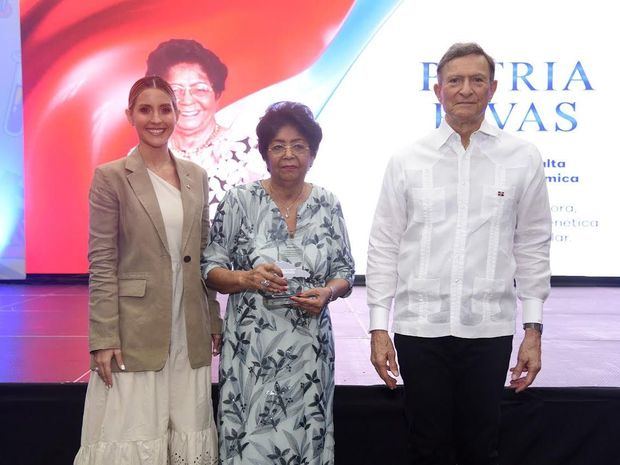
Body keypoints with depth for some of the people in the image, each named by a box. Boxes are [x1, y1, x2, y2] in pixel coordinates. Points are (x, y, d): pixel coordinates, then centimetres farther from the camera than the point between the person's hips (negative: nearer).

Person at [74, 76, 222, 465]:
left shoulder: (196, 176, 9)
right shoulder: (110, 177, -4)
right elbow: (101, 262, -7)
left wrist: (214, 320, 11)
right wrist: (104, 338, -11)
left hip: (190, 333, 4)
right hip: (135, 332, -4)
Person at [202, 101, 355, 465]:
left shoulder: (328, 204, 3)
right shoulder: (240, 201, -4)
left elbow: (345, 273, 9)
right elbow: (211, 270, -1)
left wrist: (328, 293, -12)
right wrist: (247, 278, -19)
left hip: (309, 348, 2)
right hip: (252, 349, -2)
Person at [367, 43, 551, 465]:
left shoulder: (523, 159, 2)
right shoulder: (406, 162, 2)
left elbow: (533, 249, 4)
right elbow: (384, 247, 2)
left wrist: (534, 329, 2)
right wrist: (379, 328, -1)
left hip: (489, 330, 0)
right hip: (420, 328, 0)